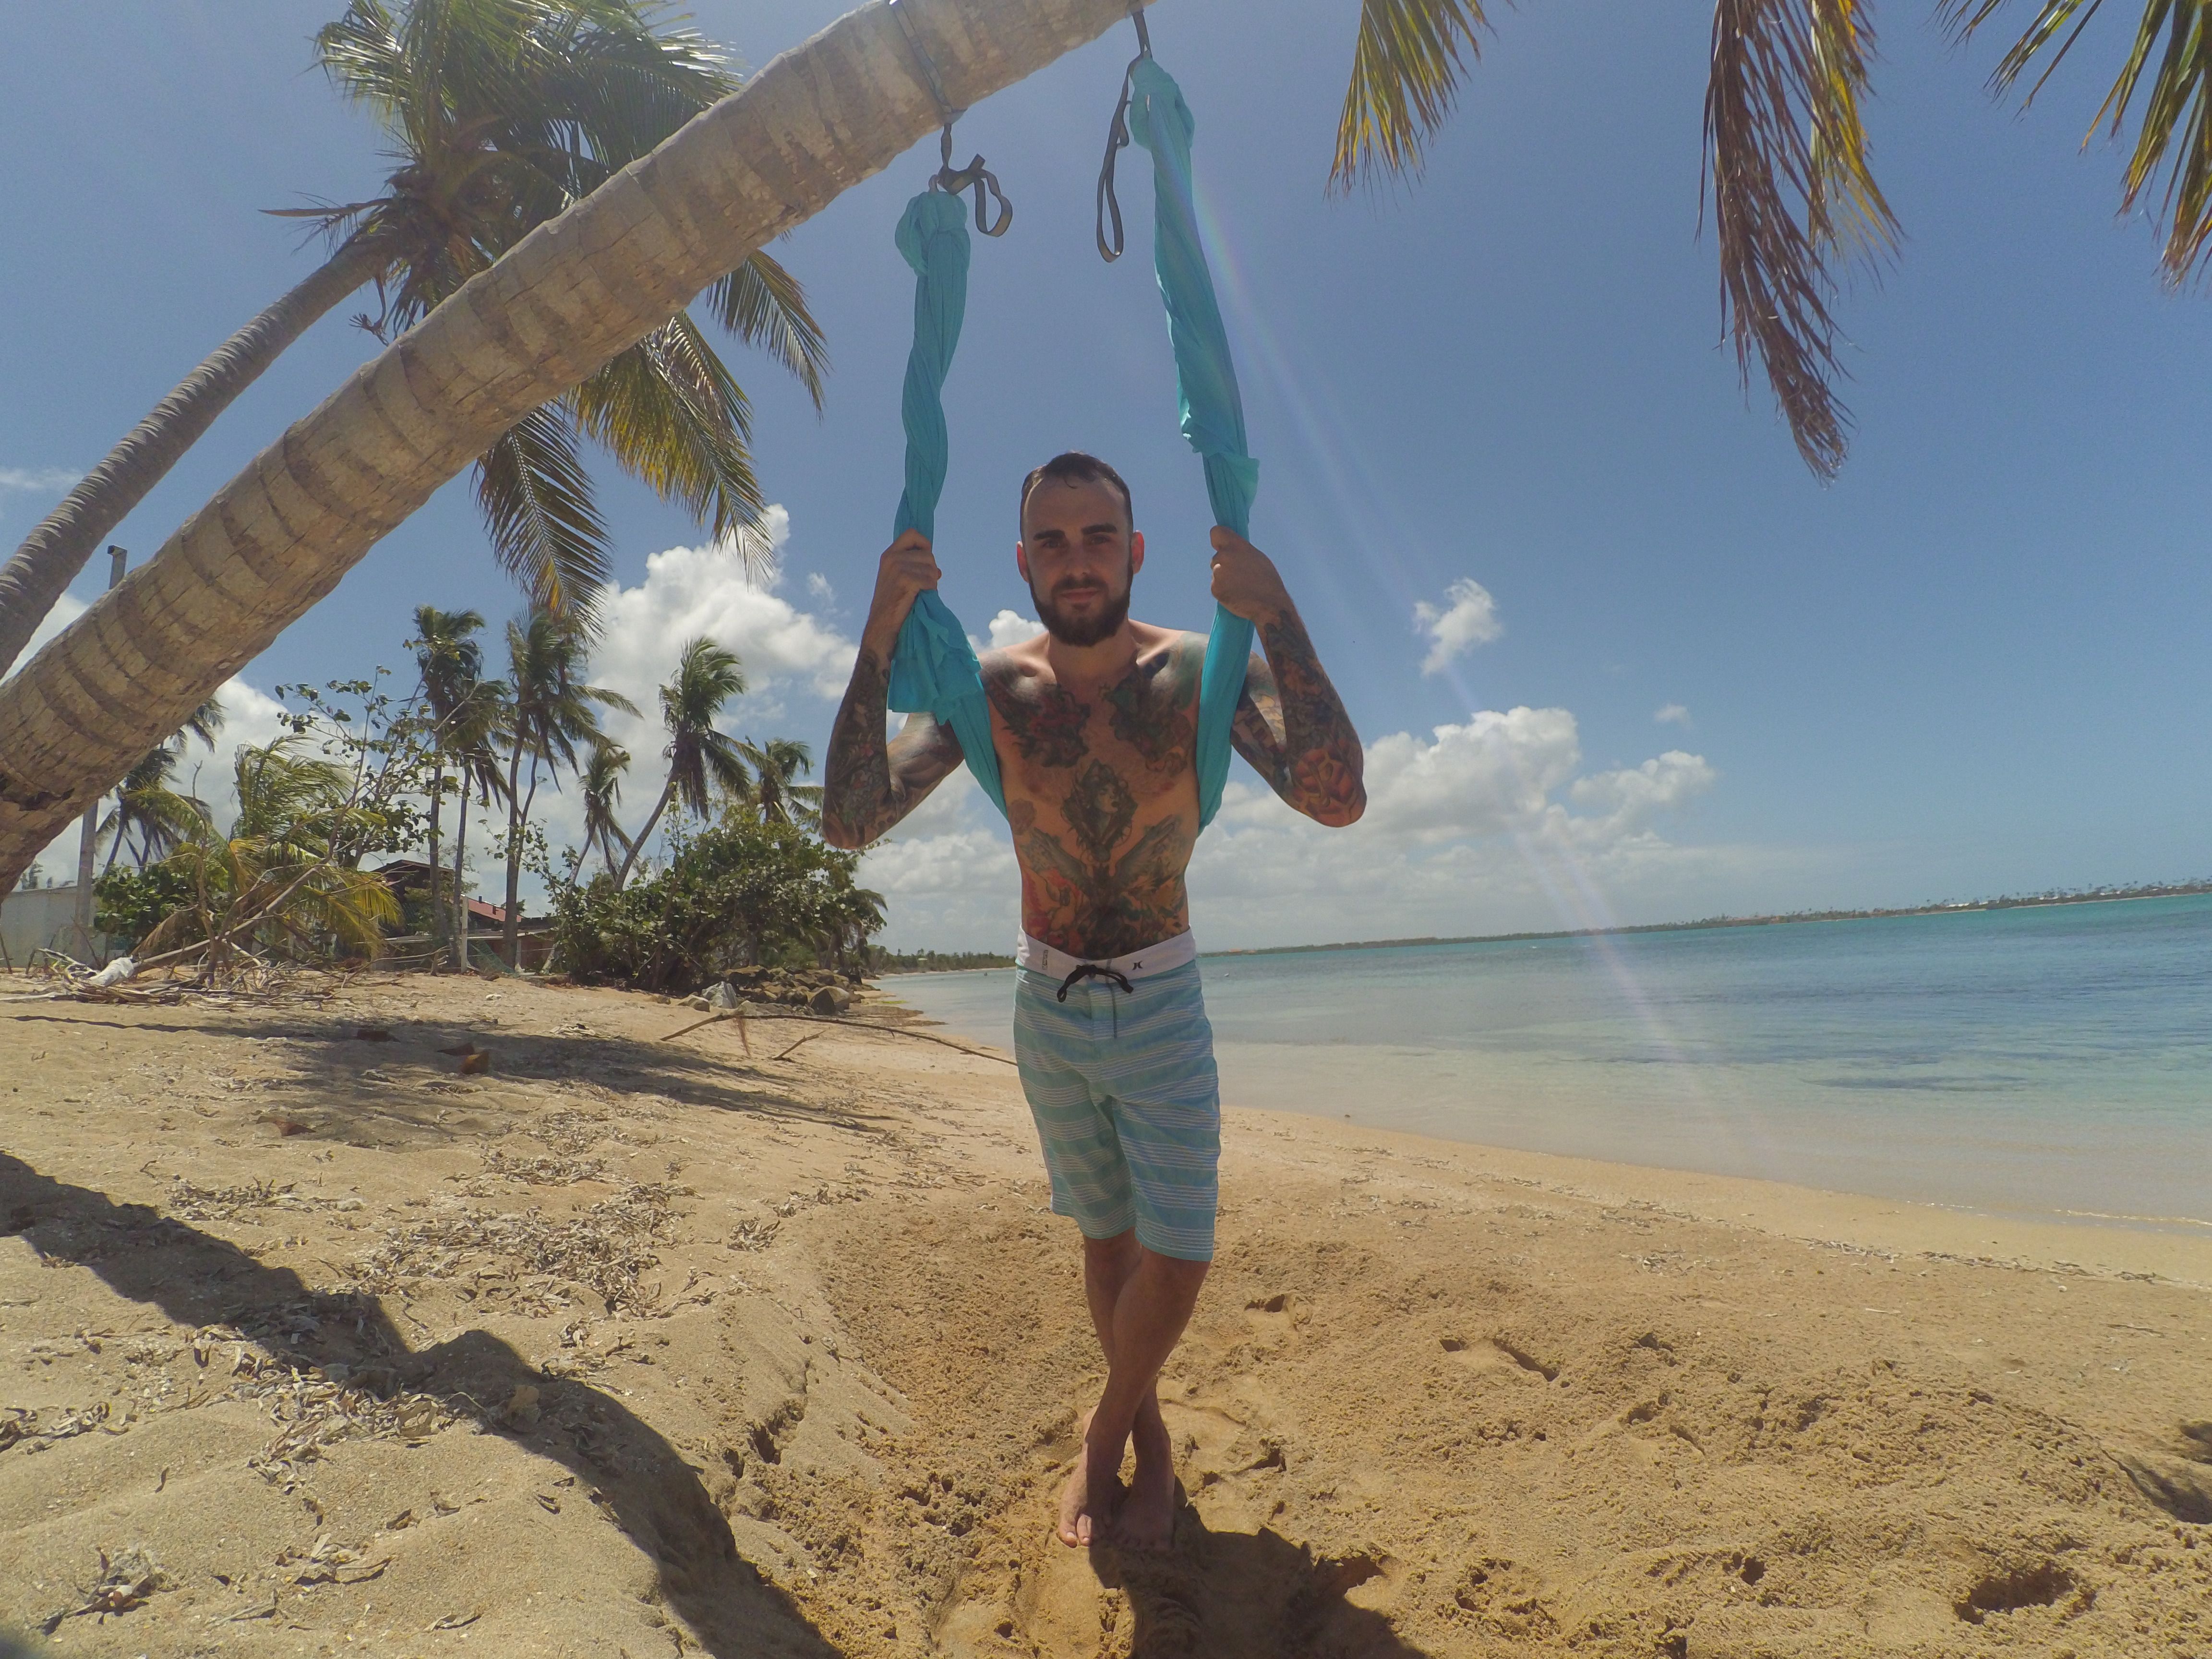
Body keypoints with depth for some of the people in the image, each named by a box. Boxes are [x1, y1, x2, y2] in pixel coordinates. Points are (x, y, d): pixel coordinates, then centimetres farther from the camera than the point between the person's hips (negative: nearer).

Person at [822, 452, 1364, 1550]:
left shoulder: (1199, 671, -15)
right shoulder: (990, 689, -11)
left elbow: (1337, 801, -29)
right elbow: (849, 823, -21)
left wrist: (1277, 617, -36)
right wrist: (879, 637, -28)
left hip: (1162, 1005, -1)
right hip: (1048, 1006, 1)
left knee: (1176, 1255, -1)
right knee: (1106, 1239, 15)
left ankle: (1106, 1434, 30)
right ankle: (1144, 1431, 40)